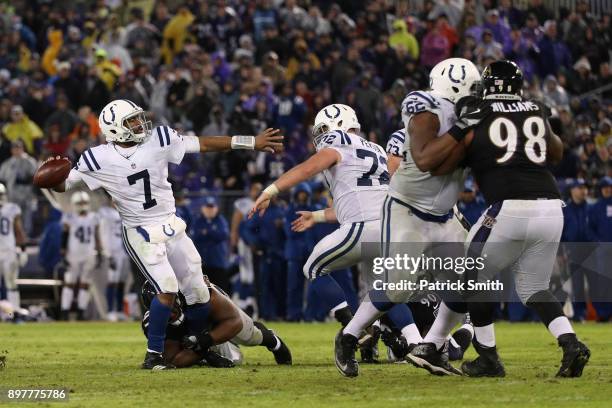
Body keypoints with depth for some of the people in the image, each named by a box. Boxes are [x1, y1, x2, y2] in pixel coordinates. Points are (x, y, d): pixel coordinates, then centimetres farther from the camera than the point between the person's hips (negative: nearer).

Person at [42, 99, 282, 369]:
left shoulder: (157, 140, -4)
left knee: (198, 294, 7)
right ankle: (153, 355, -11)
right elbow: (63, 185, -2)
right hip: (141, 234, -5)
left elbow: (204, 145, 1)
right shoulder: (99, 160, -11)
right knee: (167, 289, -23)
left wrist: (252, 142, 2)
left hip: (171, 227, 5)